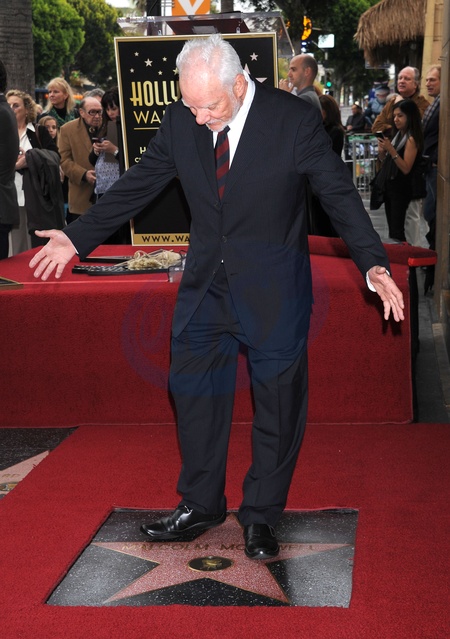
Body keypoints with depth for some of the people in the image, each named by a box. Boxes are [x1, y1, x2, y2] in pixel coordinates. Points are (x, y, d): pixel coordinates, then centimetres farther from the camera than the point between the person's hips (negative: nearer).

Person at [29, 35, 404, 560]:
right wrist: (78, 237, 5)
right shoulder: (180, 121, -4)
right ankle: (199, 507, 29)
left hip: (273, 290, -4)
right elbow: (138, 185, 5)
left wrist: (374, 265, -23)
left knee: (278, 403, 6)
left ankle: (260, 516, 23)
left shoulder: (295, 120, -15)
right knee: (193, 393, 11)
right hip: (205, 284, 4)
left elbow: (339, 194, -12)